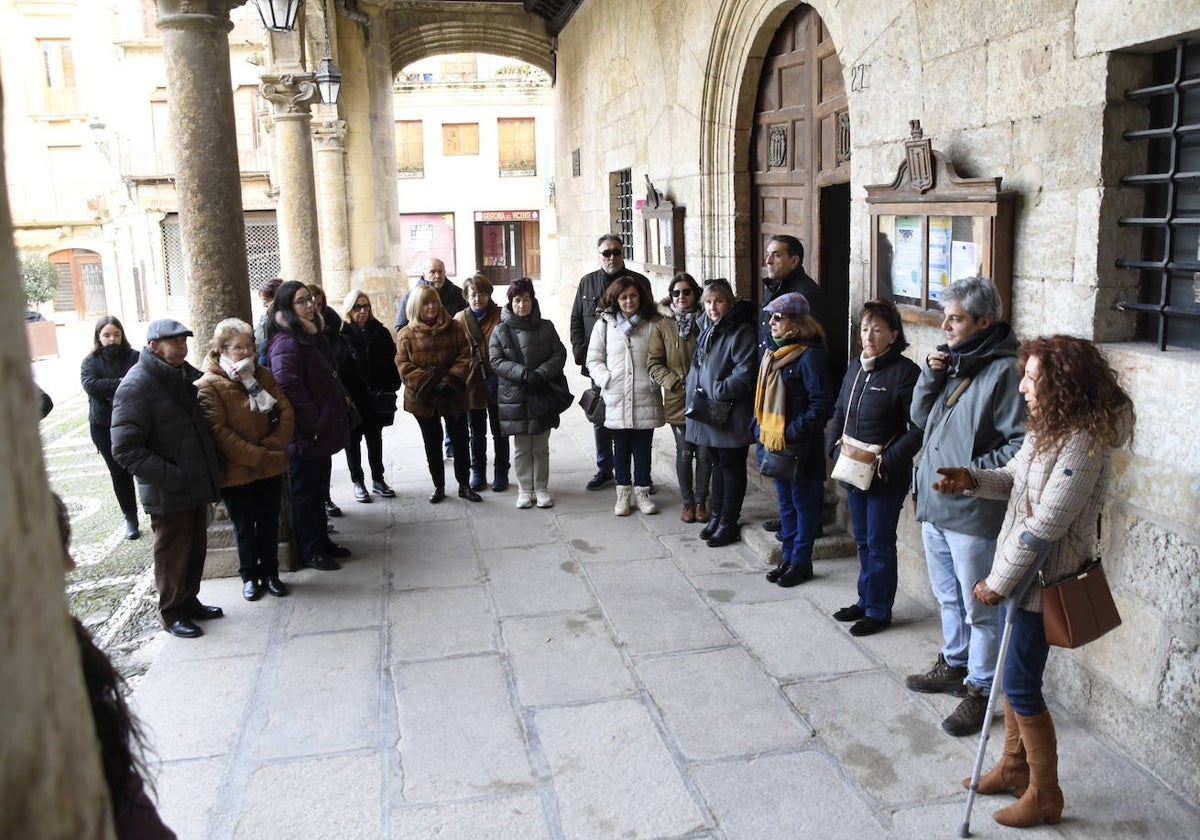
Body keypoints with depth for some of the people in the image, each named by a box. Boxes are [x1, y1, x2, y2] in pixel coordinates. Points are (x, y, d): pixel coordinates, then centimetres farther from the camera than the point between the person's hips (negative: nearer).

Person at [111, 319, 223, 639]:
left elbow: (203, 424, 22)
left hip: (197, 484, 7)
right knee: (173, 553, 7)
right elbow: (125, 449, -21)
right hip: (167, 493, -7)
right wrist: (171, 476, -24)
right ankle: (172, 612, 24)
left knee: (196, 548, 19)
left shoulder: (186, 375, 6)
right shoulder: (136, 387, -18)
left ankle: (189, 600, 36)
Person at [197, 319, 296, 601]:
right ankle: (250, 576, 29)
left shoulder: (262, 375, 5)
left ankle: (270, 573, 30)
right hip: (236, 471, -4)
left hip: (270, 467, 4)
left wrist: (272, 447, -13)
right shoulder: (209, 385, -12)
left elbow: (285, 412, 1)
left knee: (269, 523, 15)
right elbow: (219, 431, -18)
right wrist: (257, 457, -20)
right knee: (244, 526, 12)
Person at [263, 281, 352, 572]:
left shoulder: (314, 336, 12)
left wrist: (331, 422, 16)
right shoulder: (285, 343, -18)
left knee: (319, 489, 18)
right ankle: (310, 552, 13)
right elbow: (289, 389, -26)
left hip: (322, 430, 9)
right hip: (303, 435, -9)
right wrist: (316, 422, -23)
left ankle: (322, 541, 31)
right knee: (305, 492, 3)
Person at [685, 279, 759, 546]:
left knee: (731, 467, 2)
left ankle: (728, 524, 10)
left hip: (732, 415, -8)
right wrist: (692, 388, 9)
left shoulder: (741, 331, -14)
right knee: (718, 464, 17)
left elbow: (745, 371, -21)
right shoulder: (707, 328, 13)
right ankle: (716, 517, 28)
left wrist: (718, 391, -21)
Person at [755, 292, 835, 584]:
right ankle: (788, 558, 29)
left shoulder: (810, 355, -16)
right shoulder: (775, 353, 9)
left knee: (804, 503, 6)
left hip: (800, 448, -8)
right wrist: (761, 428, 10)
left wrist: (793, 432, -21)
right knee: (785, 503, 17)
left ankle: (801, 563, 17)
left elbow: (822, 405, -20)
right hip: (776, 442, 8)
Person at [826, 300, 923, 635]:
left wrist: (888, 460, -22)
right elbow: (839, 412, 18)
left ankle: (878, 610, 19)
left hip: (887, 477, -7)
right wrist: (835, 445, 3)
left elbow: (918, 428, -18)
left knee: (879, 544, 5)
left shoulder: (905, 371, -15)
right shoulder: (856, 368, 8)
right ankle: (866, 601, 34)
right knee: (863, 541, 19)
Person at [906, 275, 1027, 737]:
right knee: (948, 596, 23)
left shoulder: (1003, 370, -17)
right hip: (934, 505, 9)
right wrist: (931, 375, -2)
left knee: (979, 607, 5)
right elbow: (920, 417, 12)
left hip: (973, 513, -9)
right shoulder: (953, 360, 9)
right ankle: (955, 664, 41)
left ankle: (980, 689, 19)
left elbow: (1020, 444, -20)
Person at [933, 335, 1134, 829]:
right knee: (1015, 674, 20)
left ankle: (1044, 794, 20)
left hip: (1044, 580, -9)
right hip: (1023, 570, 9)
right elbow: (1016, 480, 13)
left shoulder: (1083, 442, -25)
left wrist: (998, 581, -18)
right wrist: (972, 479, -9)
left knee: (1021, 686, 2)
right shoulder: (1048, 427, 4)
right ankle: (1014, 765, 37)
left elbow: (1046, 524, -25)